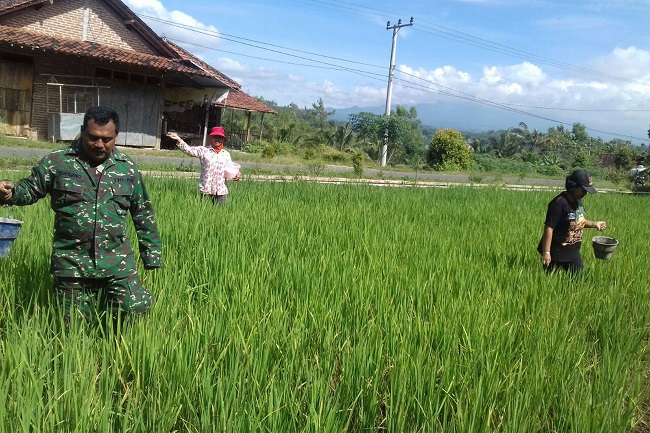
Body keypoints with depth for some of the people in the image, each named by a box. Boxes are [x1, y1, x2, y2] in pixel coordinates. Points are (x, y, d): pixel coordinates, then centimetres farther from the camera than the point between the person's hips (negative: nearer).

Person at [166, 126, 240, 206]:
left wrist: (237, 174, -3)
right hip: (206, 189, -2)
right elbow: (189, 150, -10)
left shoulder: (226, 154, 12)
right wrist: (178, 139, -24)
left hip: (222, 190, 3)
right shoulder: (203, 150, 2)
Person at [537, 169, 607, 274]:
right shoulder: (559, 203, -22)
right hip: (556, 254, -8)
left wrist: (594, 224, 5)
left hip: (573, 253, 8)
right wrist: (546, 253, -26)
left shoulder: (578, 201, 5)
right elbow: (549, 227, -24)